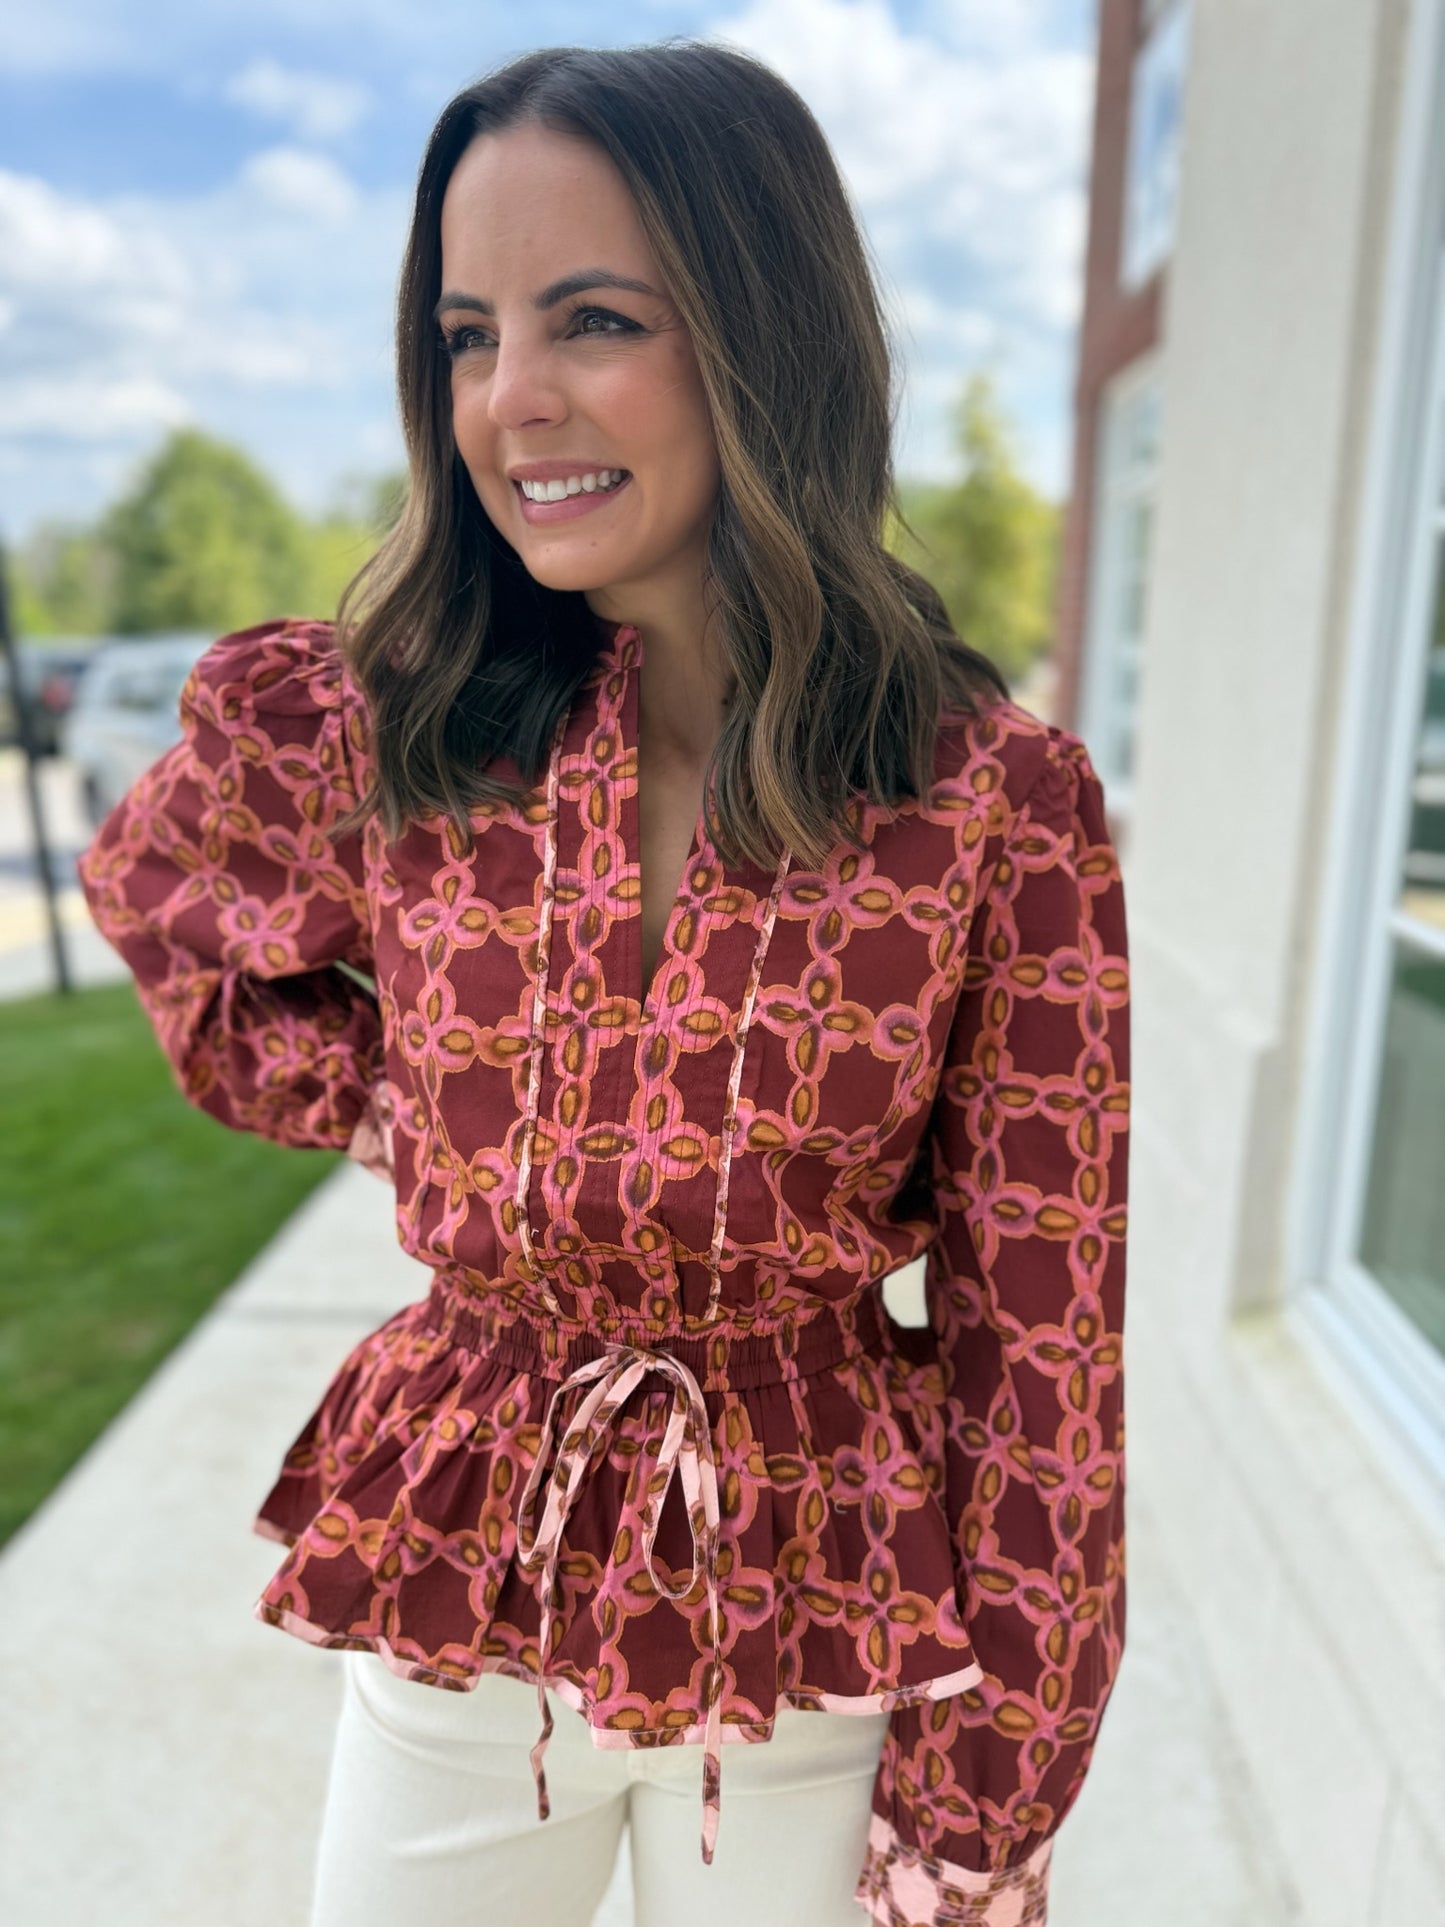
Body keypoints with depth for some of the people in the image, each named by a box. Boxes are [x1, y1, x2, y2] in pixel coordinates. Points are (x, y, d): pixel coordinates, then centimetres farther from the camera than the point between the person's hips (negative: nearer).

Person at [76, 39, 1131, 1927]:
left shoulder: (1002, 800, -16)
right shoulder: (382, 733, -11)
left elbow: (1043, 1336, -10)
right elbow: (169, 908, 11)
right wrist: (411, 1111, -4)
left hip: (819, 1630, -1)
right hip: (451, 1606, 2)